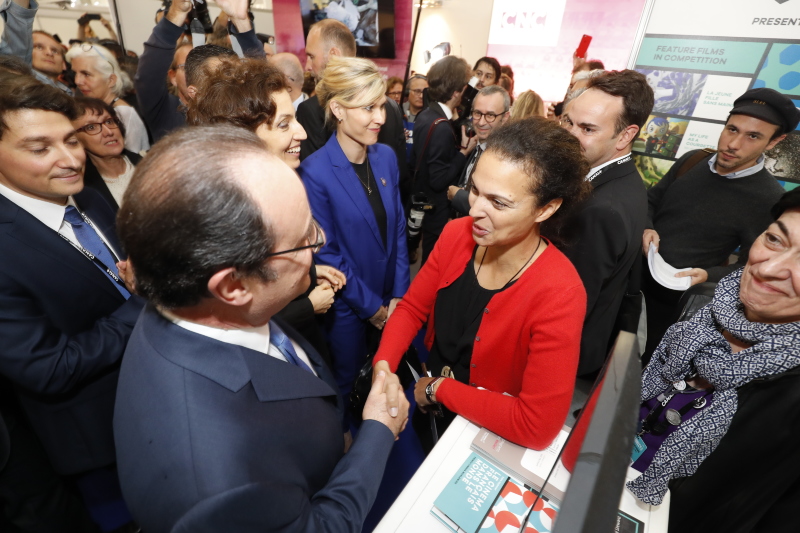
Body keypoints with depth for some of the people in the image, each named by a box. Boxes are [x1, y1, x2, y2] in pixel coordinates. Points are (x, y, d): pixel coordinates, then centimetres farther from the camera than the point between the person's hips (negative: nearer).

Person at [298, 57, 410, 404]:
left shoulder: (386, 157, -4)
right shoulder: (315, 172, -20)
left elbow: (398, 228, 0)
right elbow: (326, 254, -16)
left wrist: (398, 294, -4)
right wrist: (370, 305, -11)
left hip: (390, 298, 5)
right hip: (348, 304, -4)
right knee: (349, 379, 19)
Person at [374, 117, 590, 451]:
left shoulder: (558, 295, -30)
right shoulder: (457, 234, -14)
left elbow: (538, 427, -27)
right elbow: (412, 308, -3)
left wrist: (438, 388, -19)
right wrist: (383, 366, -19)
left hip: (485, 436, -5)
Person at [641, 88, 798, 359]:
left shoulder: (770, 200, -17)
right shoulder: (692, 160, -3)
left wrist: (707, 276, -31)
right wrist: (646, 228, -12)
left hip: (676, 301, -4)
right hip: (633, 279, 5)